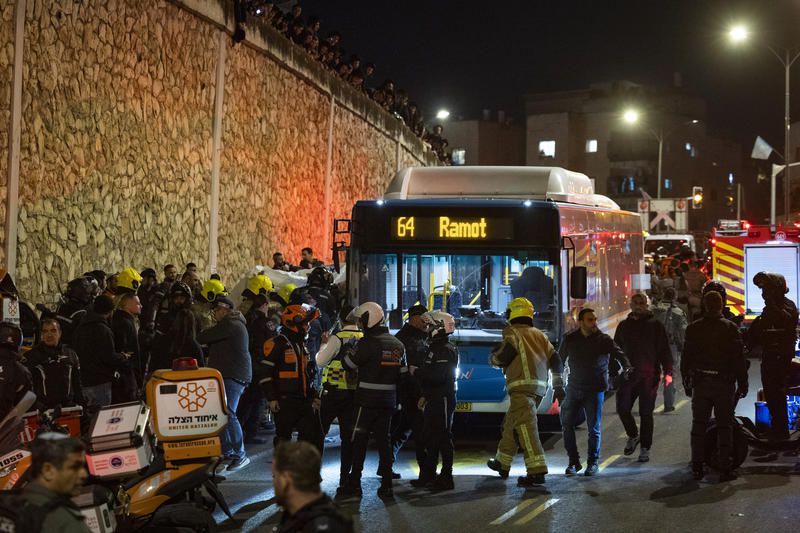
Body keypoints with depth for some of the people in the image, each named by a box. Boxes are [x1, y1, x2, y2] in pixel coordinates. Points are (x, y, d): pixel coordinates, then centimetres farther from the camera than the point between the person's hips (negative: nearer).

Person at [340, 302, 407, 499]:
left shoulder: (367, 343, -15)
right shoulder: (397, 344, 9)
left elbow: (350, 364, -9)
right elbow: (403, 373, 11)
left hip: (368, 399, -6)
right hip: (389, 399, 6)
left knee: (359, 440, 1)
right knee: (383, 439, 10)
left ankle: (354, 484, 2)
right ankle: (386, 484, 8)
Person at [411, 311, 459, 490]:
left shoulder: (446, 350, -16)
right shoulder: (436, 348, 17)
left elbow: (437, 376, -27)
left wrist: (416, 371, -16)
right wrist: (425, 395, 21)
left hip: (443, 401, -11)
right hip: (433, 401, 11)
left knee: (443, 438, -5)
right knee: (429, 438, 14)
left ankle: (446, 478, -1)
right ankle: (427, 476, 22)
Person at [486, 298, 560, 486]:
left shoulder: (513, 333, 1)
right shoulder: (539, 335, 21)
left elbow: (504, 355, -13)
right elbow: (553, 358, 15)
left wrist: (494, 356, 10)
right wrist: (558, 383, 17)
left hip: (522, 386, -8)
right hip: (539, 386, 8)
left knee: (526, 427, -15)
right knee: (510, 424, 22)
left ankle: (537, 471, -27)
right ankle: (502, 464, 34)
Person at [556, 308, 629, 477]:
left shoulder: (604, 340, -4)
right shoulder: (570, 339, 3)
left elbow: (618, 354, -17)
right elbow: (559, 362, 12)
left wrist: (627, 367, -38)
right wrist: (557, 385, 8)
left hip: (595, 390, -2)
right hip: (574, 389, 3)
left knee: (594, 428, -1)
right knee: (567, 425, 0)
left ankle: (593, 463, 14)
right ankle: (574, 462, 13)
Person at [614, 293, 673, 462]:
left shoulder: (656, 326, 3)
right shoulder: (624, 326, 12)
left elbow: (664, 351, 0)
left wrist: (668, 372, -10)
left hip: (649, 376, -3)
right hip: (627, 375, 3)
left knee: (646, 413, 0)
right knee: (622, 408, -3)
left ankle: (645, 449, 10)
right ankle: (633, 436, 23)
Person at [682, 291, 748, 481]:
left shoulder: (693, 329, -1)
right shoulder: (731, 328, -8)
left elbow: (686, 358, 3)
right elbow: (739, 359, -8)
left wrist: (687, 383, 12)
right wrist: (742, 384, 0)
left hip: (700, 383, 2)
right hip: (724, 383, -2)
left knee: (699, 425, 11)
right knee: (724, 426, 4)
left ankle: (697, 467, 11)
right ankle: (725, 469, 2)